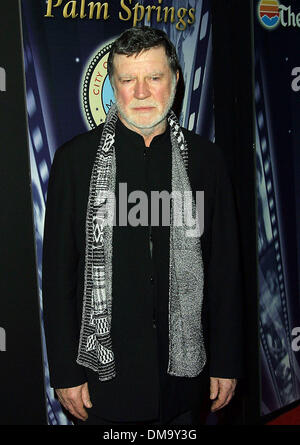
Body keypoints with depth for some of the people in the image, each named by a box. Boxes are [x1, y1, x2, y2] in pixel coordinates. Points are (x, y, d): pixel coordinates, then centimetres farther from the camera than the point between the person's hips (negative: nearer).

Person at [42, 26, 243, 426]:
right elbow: (58, 270, -5)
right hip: (104, 371, -1)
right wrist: (65, 373, -5)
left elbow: (224, 267, 2)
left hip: (184, 370, 2)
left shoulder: (205, 158, 0)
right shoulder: (75, 158, -5)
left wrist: (227, 363, 3)